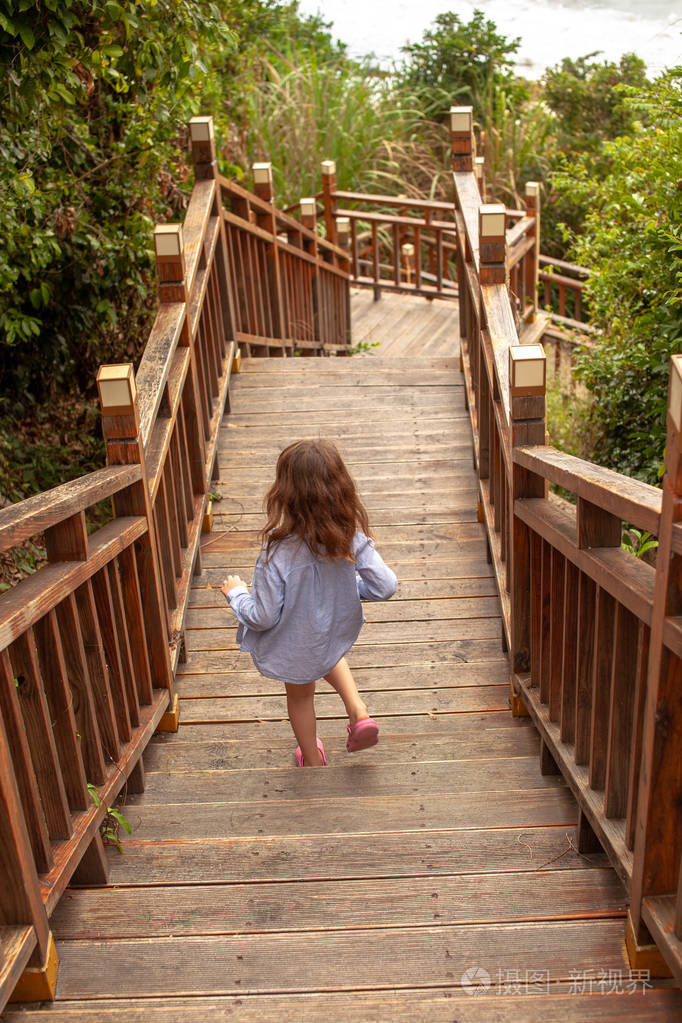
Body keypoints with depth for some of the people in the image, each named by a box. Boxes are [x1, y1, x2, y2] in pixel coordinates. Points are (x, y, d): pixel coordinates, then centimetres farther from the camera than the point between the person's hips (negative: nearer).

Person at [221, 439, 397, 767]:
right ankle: (358, 712, 23)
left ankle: (313, 760, 52)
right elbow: (385, 586, -17)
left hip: (295, 645, -3)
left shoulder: (278, 552, -35)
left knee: (300, 694, 28)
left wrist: (236, 594, -5)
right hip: (338, 634, 3)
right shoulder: (353, 537, -24)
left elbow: (263, 617, -26)